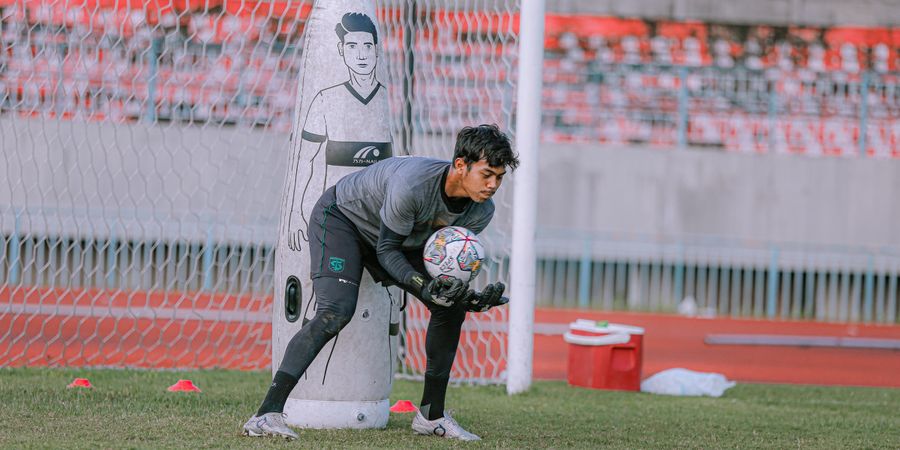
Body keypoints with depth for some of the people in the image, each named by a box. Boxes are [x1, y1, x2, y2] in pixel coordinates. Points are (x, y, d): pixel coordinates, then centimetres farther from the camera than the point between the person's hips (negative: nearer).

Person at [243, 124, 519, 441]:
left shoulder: (480, 211, -17)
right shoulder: (413, 184, -38)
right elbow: (387, 250, -27)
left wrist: (471, 298, -27)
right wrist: (424, 287, -41)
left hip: (403, 236, 8)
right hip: (341, 217, -8)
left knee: (451, 308, -1)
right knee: (336, 313, -28)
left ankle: (431, 415, 13)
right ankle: (267, 413, -33)